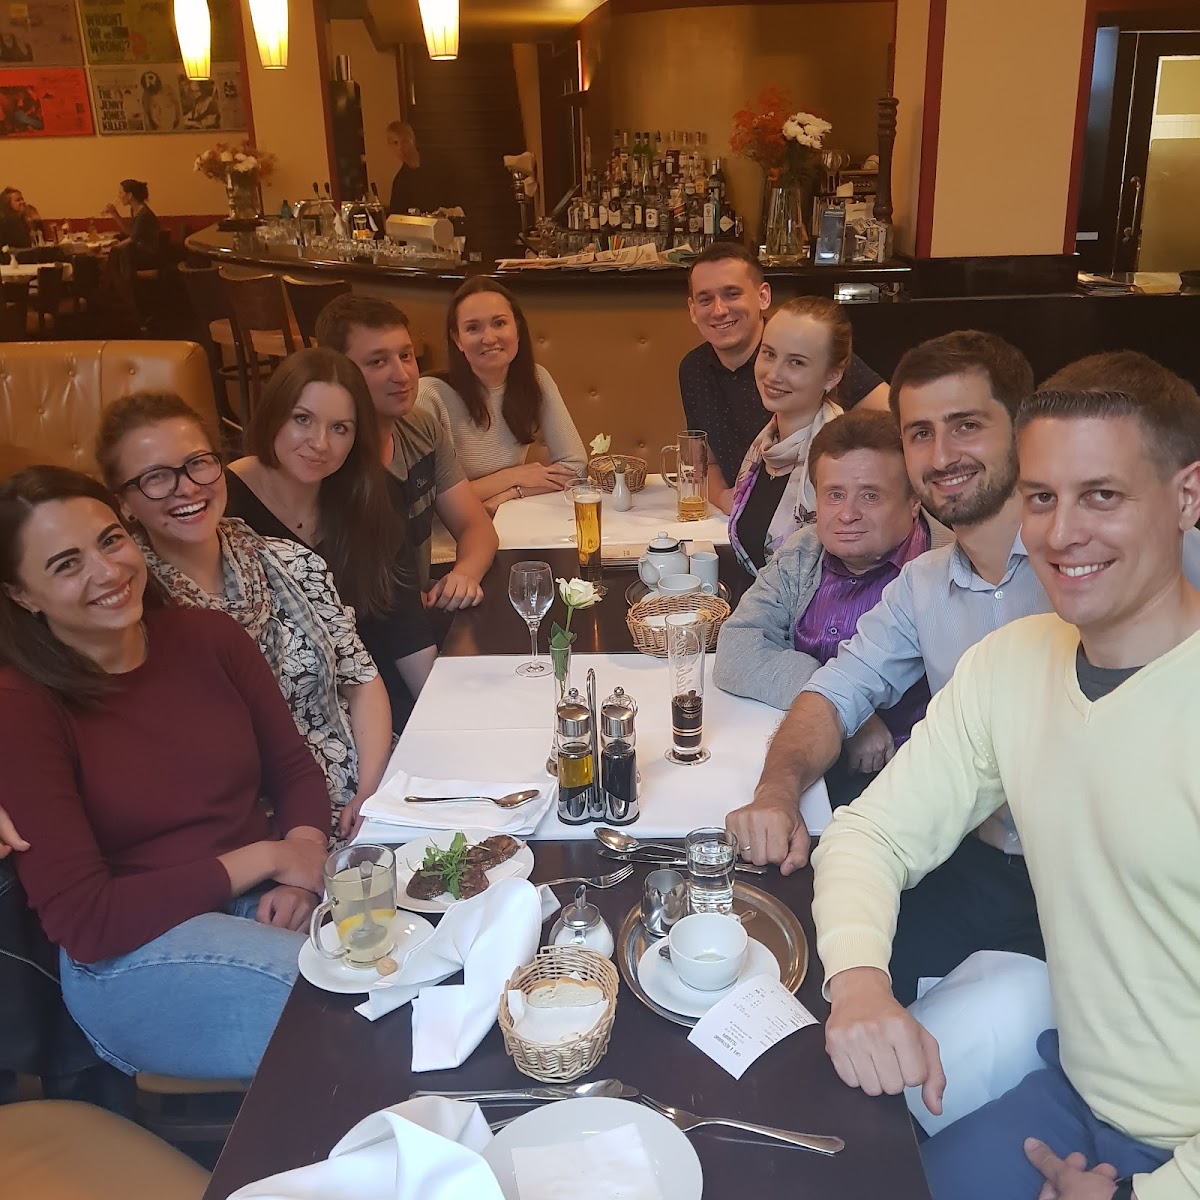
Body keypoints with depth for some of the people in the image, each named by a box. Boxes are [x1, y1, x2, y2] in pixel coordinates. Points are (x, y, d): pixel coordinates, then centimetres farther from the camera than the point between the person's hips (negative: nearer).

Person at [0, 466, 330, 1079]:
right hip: (129, 957, -5)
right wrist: (259, 857, -14)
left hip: (270, 901, 5)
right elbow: (83, 923, -12)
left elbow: (295, 771, 11)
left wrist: (302, 853, -11)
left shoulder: (207, 636, 3)